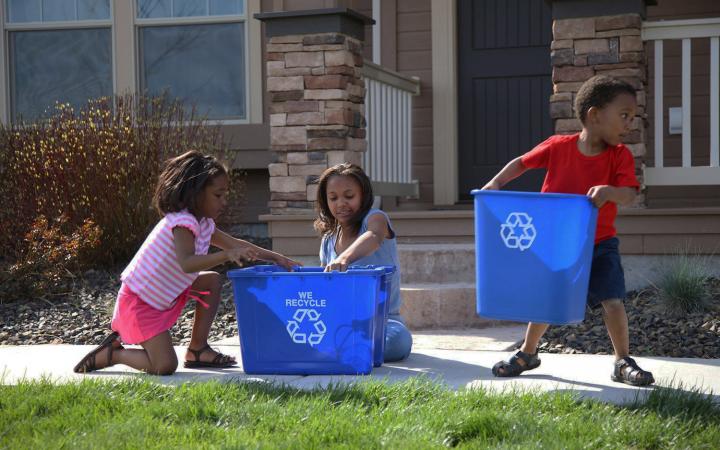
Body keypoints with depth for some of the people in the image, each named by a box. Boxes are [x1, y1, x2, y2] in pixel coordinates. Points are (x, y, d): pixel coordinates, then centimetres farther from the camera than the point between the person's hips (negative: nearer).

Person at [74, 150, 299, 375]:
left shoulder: (204, 224, 6)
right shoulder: (183, 222, -24)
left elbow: (235, 244, 15)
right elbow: (187, 263, -40)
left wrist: (275, 258, 7)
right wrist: (228, 255, -50)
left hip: (163, 295, 10)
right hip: (138, 301, -10)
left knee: (212, 281, 7)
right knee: (164, 367, -18)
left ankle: (198, 349, 10)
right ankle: (109, 354, 4)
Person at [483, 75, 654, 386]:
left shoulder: (620, 155, -11)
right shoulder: (558, 147, -10)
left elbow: (629, 194, -23)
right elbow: (521, 163, 4)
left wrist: (610, 191, -44)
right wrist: (496, 183, -8)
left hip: (599, 245, -1)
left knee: (613, 302, -13)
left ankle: (623, 363, 6)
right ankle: (527, 354, 33)